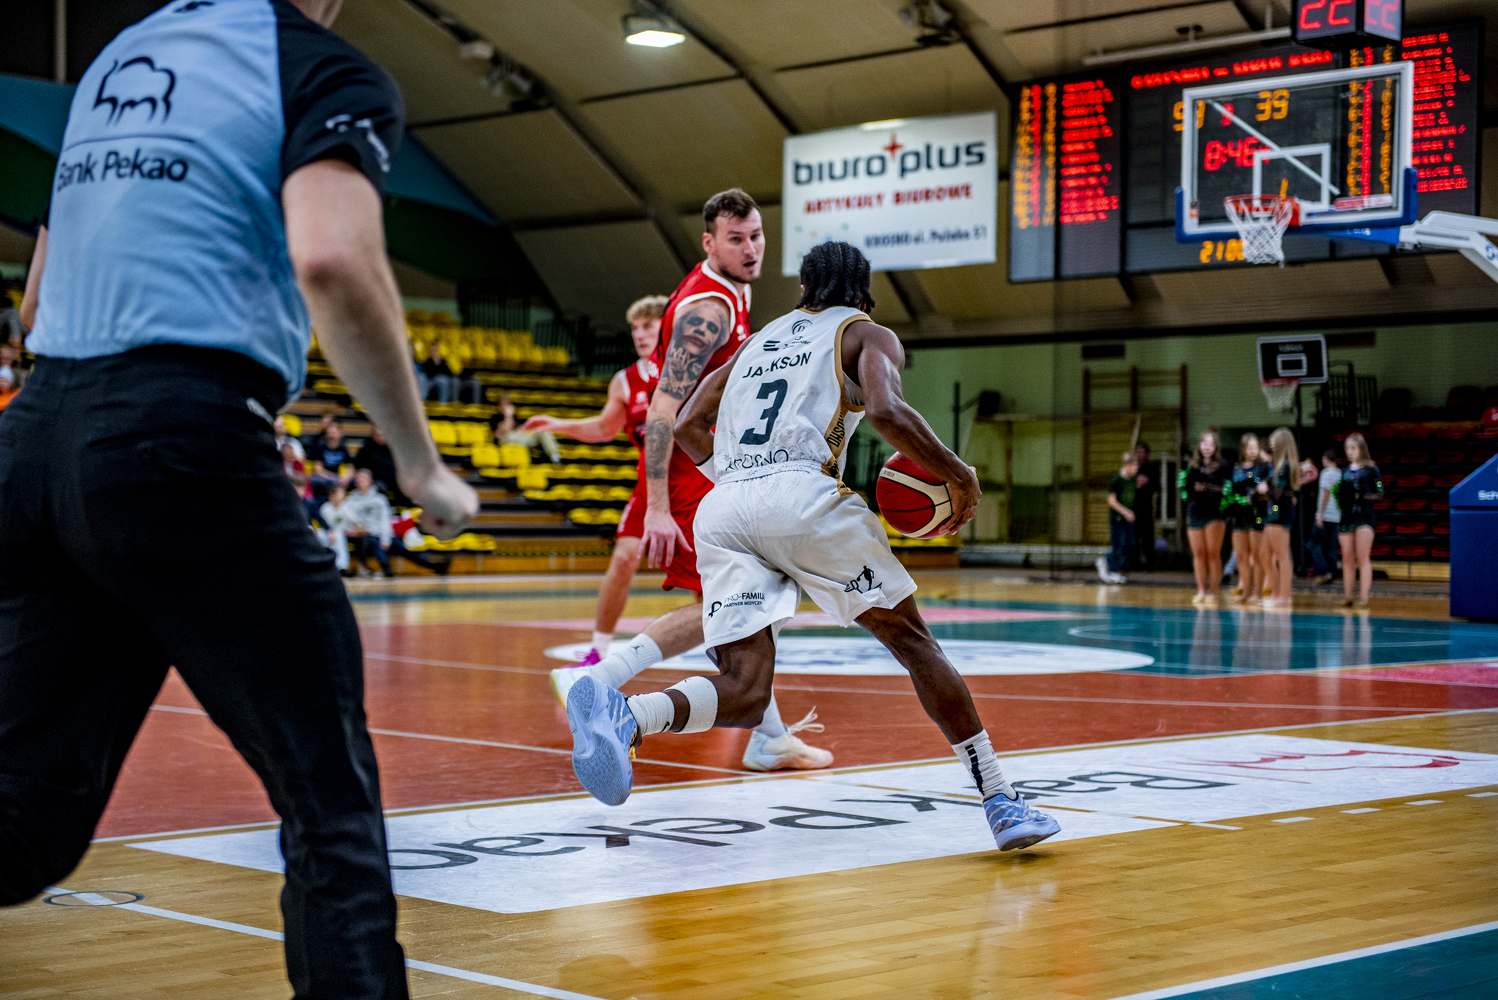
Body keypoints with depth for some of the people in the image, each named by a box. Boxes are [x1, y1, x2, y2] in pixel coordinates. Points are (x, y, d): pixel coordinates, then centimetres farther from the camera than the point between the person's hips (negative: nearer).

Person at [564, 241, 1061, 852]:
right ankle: (1001, 804, 7)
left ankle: (621, 716, -31)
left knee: (744, 692, -2)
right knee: (913, 642, 10)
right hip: (803, 496, -4)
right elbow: (886, 412, -4)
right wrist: (957, 475, 7)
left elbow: (687, 427, 30)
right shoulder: (868, 335, 17)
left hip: (721, 509, 4)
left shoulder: (759, 342, 34)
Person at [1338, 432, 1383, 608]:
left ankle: (1363, 597, -7)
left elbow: (1379, 495, -3)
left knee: (1363, 558, -7)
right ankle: (1347, 597, 9)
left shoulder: (1371, 469, 0)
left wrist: (1363, 497, -17)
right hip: (1346, 517, 5)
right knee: (1347, 559, 5)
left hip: (1364, 516, -5)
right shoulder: (1345, 471, 15)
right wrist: (1340, 497, 1)